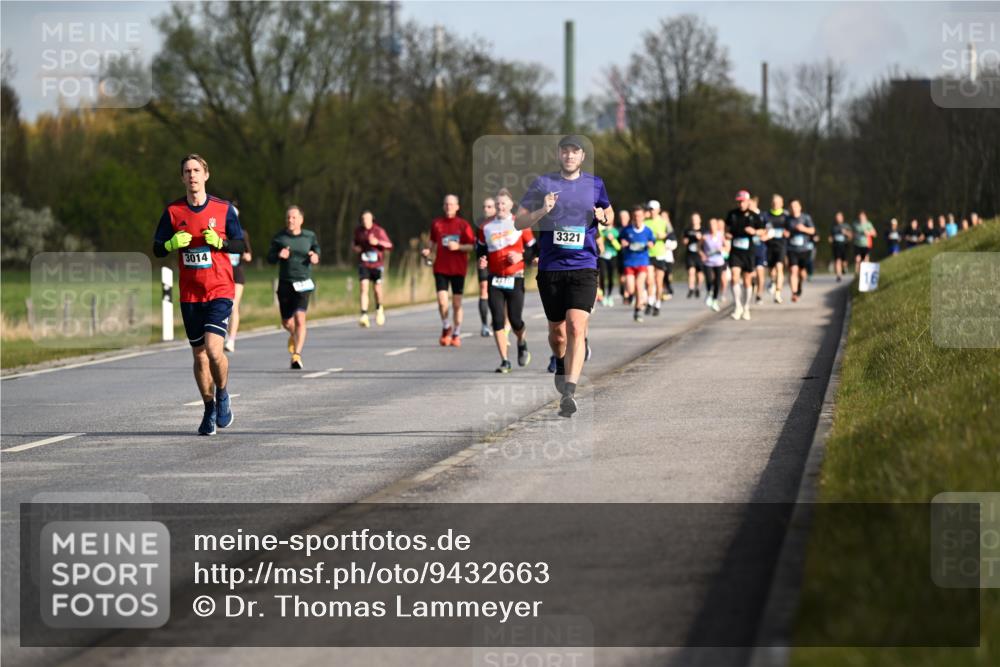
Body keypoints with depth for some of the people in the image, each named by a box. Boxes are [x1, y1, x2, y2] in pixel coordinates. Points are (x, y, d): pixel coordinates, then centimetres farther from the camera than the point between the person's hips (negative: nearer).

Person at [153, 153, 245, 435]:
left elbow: (241, 245, 3)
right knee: (199, 354, 7)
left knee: (213, 348, -19)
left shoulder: (223, 209, -1)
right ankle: (210, 409, 23)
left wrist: (219, 242, -15)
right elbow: (157, 249, 6)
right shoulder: (173, 211, 3)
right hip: (189, 294, 3)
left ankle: (223, 395, 8)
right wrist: (172, 244, -15)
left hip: (220, 291, -3)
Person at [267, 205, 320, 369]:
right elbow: (270, 258, 6)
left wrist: (314, 257, -8)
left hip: (303, 284, -2)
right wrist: (279, 255, -17)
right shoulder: (279, 237, 4)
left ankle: (297, 355, -17)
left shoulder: (310, 236, 5)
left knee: (300, 318, -17)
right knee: (286, 322, 11)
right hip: (285, 283, 2)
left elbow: (316, 251, 16)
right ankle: (294, 335, 48)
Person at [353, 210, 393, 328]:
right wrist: (356, 248, -2)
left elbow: (389, 245, -6)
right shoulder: (358, 231, 3)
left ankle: (379, 308, 37)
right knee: (364, 288, -15)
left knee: (377, 289, 5)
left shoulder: (379, 231, -7)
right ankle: (364, 316, -21)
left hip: (377, 264, -1)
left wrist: (378, 242, -22)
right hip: (363, 264, 1)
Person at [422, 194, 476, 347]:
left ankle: (456, 334, 18)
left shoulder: (463, 224, 1)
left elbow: (471, 246, 1)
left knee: (457, 303, 3)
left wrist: (458, 247, -16)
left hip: (458, 269, -1)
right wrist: (428, 251, -2)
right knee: (442, 301, -12)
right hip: (441, 268, 1)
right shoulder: (436, 224, 6)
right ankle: (446, 328, 14)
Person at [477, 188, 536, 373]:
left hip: (515, 279, -2)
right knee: (498, 320, -6)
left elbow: (532, 249, 2)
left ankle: (522, 344, 33)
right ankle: (504, 361, 1)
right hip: (495, 280, 2)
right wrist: (481, 260, -5)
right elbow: (481, 249, 16)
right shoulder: (486, 228, 6)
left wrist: (521, 256, -16)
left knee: (515, 321, -2)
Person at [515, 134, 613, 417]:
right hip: (550, 268, 1)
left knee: (576, 328, -17)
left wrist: (602, 216, 0)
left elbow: (610, 215, 24)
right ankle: (561, 364, 44)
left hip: (583, 268, -1)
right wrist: (541, 211, -16)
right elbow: (518, 222, 3)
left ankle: (568, 392, -23)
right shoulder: (543, 183, 3)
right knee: (557, 332, 10)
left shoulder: (595, 184, 8)